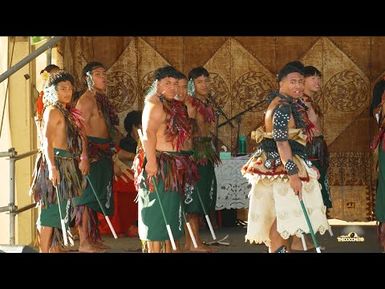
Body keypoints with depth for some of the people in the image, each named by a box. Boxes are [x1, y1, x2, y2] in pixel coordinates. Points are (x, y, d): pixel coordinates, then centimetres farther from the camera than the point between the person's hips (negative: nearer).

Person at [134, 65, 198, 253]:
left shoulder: (175, 106, 18)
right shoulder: (155, 104, -12)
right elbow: (148, 134, -23)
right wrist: (151, 160, -32)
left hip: (174, 166, 10)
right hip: (159, 165, -10)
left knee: (171, 209, 13)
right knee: (157, 209, -8)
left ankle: (169, 248, 20)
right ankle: (154, 249, -6)